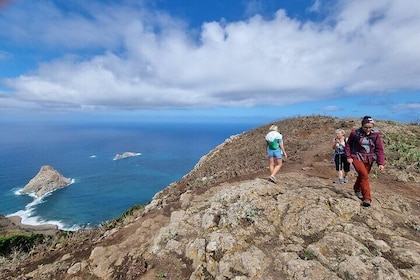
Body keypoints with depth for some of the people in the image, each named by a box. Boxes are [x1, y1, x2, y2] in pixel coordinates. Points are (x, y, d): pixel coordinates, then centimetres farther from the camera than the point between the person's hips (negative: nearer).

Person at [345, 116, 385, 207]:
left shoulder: (376, 135, -6)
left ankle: (357, 189, 45)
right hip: (357, 158, -3)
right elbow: (348, 145, 2)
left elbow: (379, 149, -6)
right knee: (364, 175, -18)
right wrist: (348, 157, -3)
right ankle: (367, 198, -13)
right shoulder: (355, 133, -11)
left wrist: (381, 163, -12)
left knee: (362, 176, 16)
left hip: (369, 159, 3)